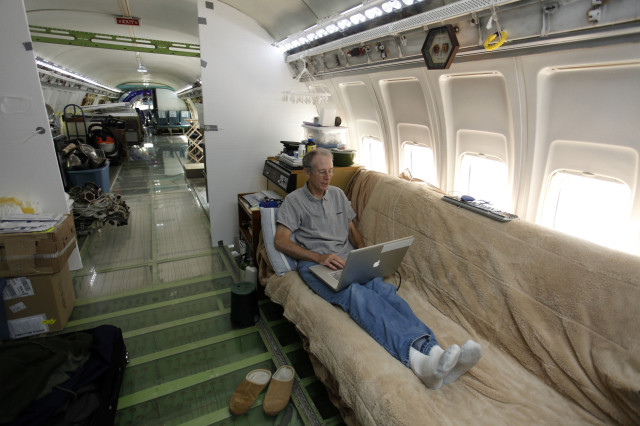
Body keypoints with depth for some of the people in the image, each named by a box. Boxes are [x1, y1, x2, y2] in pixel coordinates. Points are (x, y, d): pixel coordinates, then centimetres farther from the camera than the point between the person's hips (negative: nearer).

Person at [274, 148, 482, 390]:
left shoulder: (338, 194, 22)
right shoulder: (295, 200, 6)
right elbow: (281, 241, -4)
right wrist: (319, 257, -16)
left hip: (347, 260, 5)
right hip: (315, 264, -4)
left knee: (383, 288, -27)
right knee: (355, 293, -36)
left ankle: (432, 351, -45)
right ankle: (413, 357, -53)